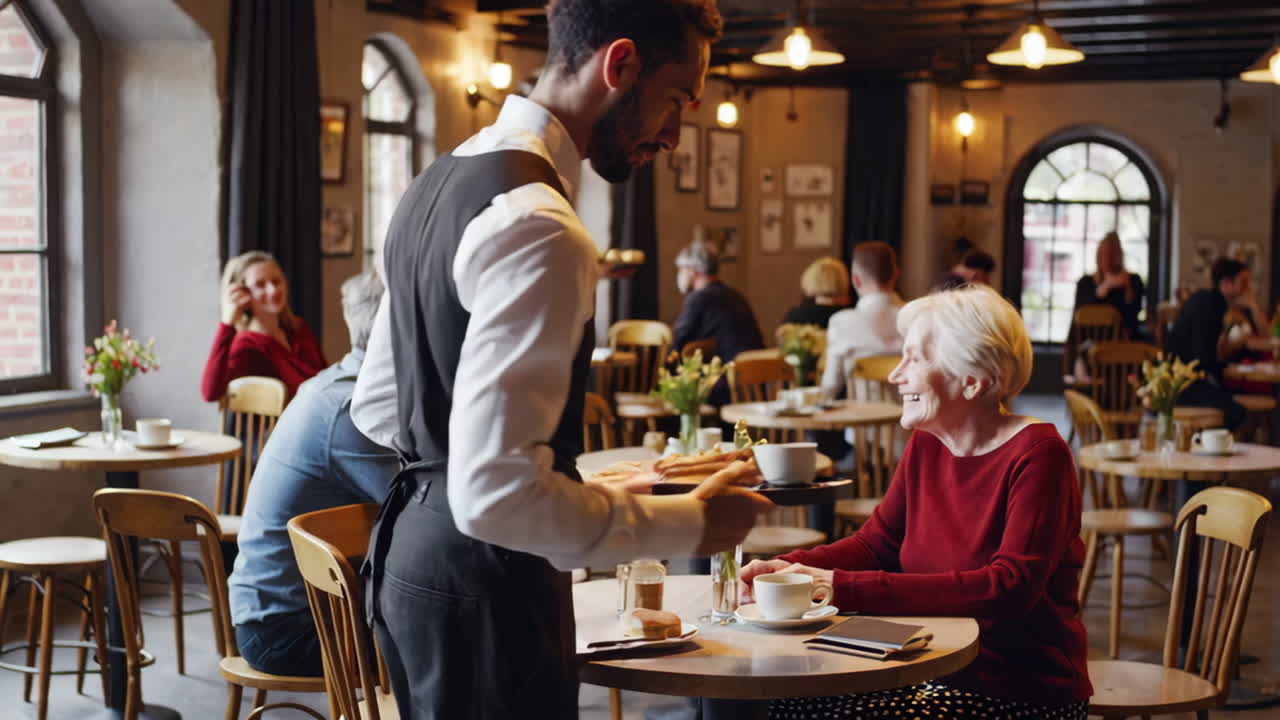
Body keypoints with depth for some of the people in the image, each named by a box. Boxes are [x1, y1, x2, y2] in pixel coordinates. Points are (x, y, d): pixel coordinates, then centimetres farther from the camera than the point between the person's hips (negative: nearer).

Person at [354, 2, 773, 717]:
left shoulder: (439, 181, 9)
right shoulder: (538, 226, -24)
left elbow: (374, 403, 17)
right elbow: (496, 494, -30)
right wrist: (689, 523, -17)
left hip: (412, 547, 10)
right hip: (484, 585, -10)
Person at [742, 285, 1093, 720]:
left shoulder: (1036, 456, -17)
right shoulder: (927, 444, 5)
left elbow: (1010, 588, -28)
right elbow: (876, 544, 12)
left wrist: (844, 587, -31)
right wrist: (791, 568, -9)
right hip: (939, 674, 7)